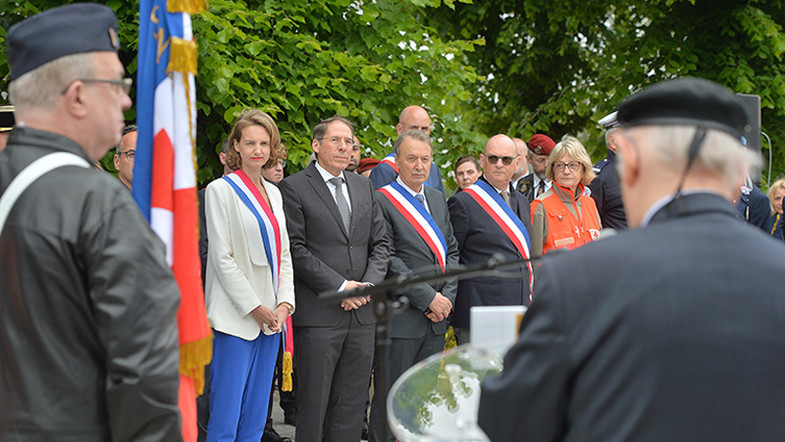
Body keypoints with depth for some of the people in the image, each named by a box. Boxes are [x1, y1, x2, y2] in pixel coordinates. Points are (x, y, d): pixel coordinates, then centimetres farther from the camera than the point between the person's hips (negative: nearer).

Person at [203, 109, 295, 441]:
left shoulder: (273, 193, 16)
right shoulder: (221, 190, -4)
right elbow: (221, 257, -9)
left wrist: (284, 303, 2)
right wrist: (255, 307, -12)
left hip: (271, 317, 7)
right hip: (236, 317, -7)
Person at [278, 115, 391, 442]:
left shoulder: (364, 187, 16)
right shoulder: (294, 188, -3)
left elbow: (380, 242, 15)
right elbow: (296, 249, -10)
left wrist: (369, 284, -3)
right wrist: (339, 287, -13)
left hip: (361, 312, 6)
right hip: (318, 314, -5)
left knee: (352, 403, 8)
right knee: (313, 402, 0)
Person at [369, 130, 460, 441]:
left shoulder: (437, 199, 15)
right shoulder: (382, 201, -8)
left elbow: (451, 251, 15)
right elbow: (388, 260, -14)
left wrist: (447, 295, -1)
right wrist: (428, 298, -15)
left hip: (436, 320, 7)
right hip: (400, 319, -7)